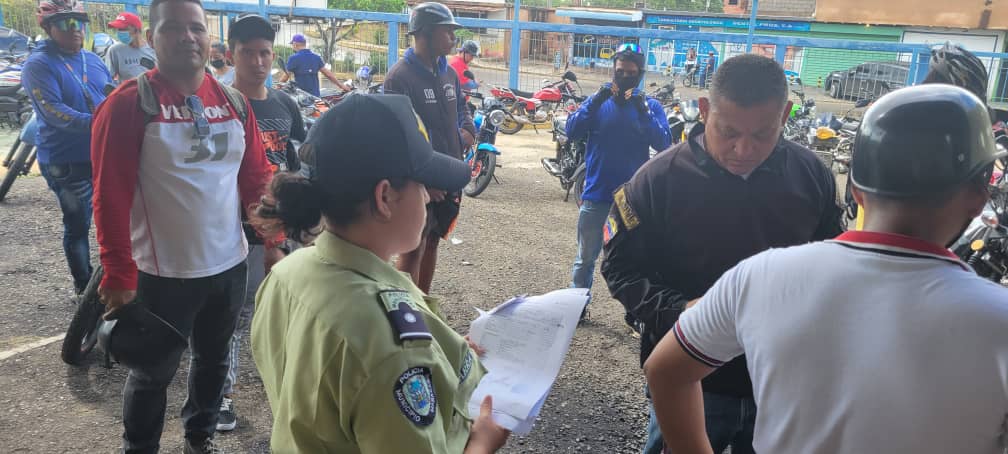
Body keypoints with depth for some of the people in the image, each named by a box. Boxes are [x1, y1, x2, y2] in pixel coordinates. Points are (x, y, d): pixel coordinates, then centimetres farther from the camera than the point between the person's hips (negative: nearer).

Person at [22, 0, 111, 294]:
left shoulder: (93, 60, 10)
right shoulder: (38, 65, -10)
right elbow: (52, 111, -23)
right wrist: (94, 123, -36)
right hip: (67, 162, -6)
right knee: (77, 226, 5)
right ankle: (84, 286, 20)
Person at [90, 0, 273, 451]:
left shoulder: (234, 102, 4)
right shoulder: (129, 103, -11)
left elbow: (256, 179, 9)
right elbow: (110, 195, -13)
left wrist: (272, 242, 6)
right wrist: (119, 275, -15)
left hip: (230, 265, 5)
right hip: (164, 272, -5)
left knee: (214, 359, 21)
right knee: (154, 372, 12)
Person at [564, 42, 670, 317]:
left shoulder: (651, 106, 0)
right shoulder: (598, 100, 2)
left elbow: (663, 144, -13)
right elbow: (571, 132, -10)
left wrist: (644, 113, -25)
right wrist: (595, 102, -21)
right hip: (596, 192, 1)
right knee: (586, 256, 12)